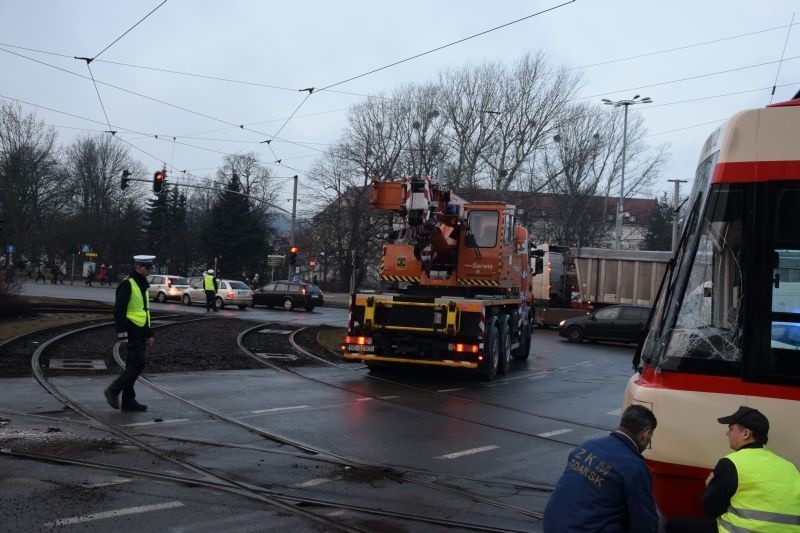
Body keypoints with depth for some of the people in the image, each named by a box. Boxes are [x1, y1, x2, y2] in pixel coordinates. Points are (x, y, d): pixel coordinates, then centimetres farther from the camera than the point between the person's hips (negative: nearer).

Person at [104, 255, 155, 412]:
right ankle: (113, 390, -4)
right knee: (138, 363, -13)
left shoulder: (143, 285, 16)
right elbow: (118, 310, -19)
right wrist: (122, 334, -24)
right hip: (131, 330, -9)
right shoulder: (127, 284, -13)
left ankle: (128, 401, 12)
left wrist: (149, 334, 20)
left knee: (133, 365, 9)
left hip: (140, 331, 9)